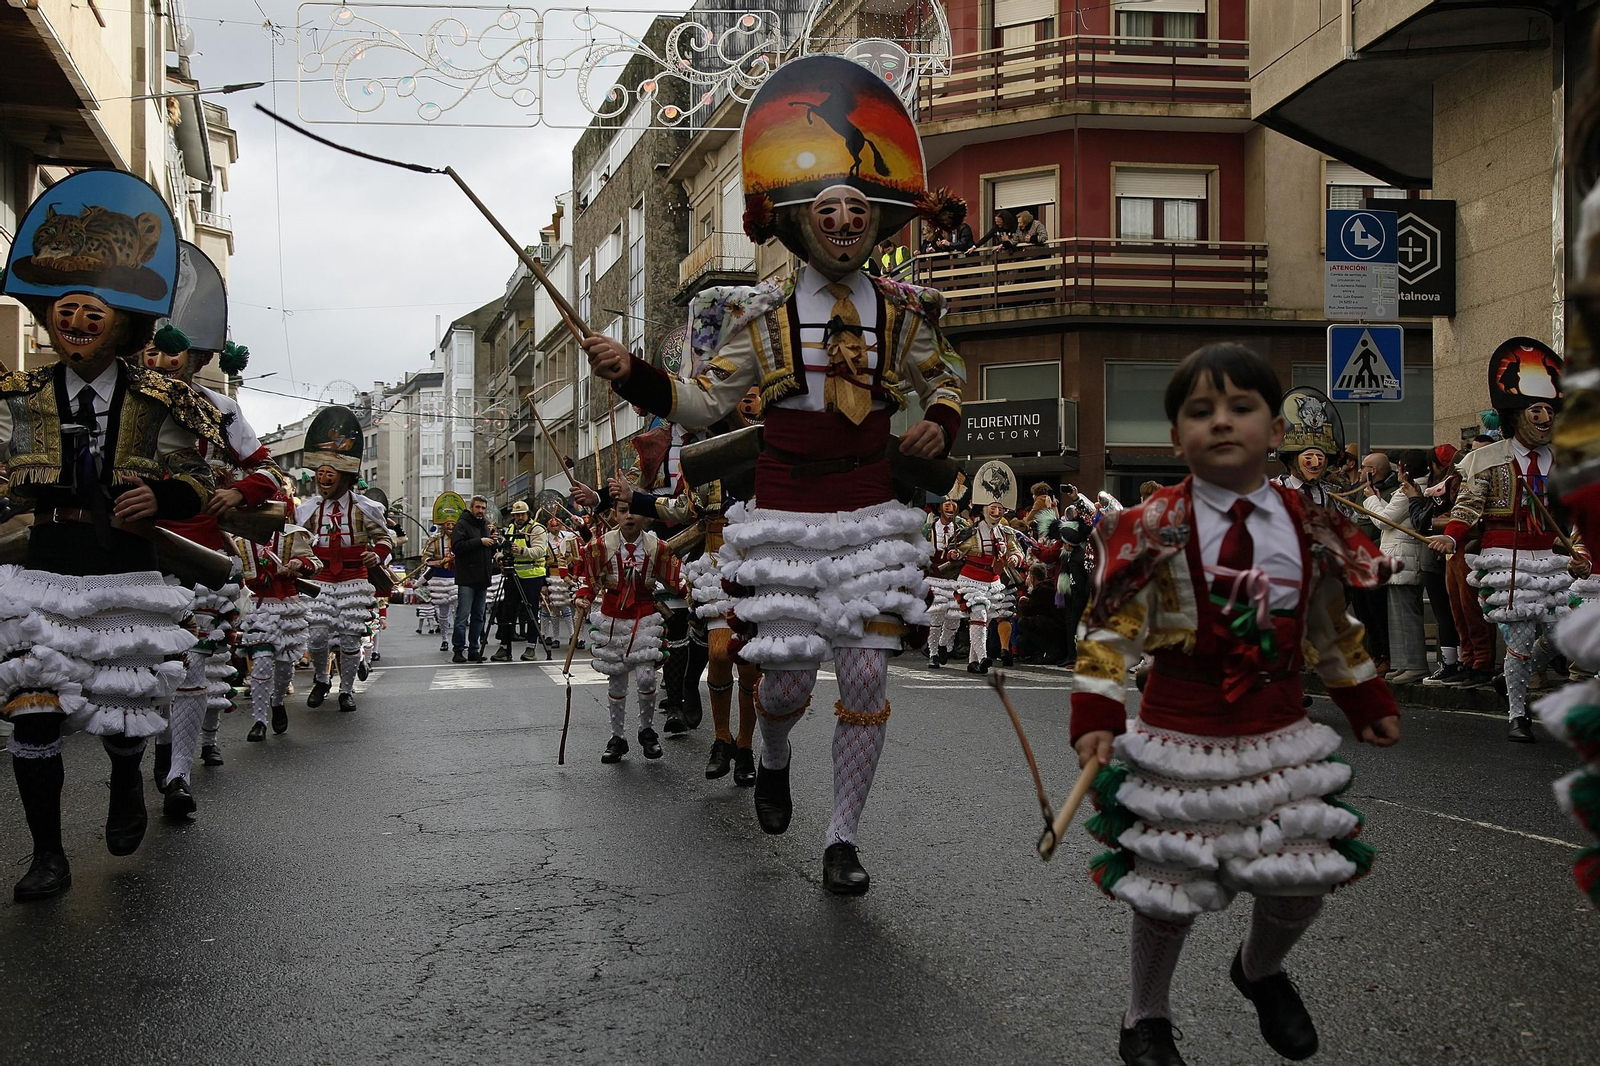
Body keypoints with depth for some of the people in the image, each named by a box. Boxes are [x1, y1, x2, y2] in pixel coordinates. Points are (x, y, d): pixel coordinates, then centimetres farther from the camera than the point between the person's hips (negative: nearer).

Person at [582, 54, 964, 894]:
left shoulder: (901, 310, 2)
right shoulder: (763, 311, -3)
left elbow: (941, 381, 17)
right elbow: (707, 404, -3)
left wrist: (940, 425, -5)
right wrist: (632, 375, -18)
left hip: (871, 515, 2)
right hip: (786, 516, -2)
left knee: (867, 676, -1)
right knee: (789, 675, 2)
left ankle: (842, 839, 16)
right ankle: (773, 759, 42)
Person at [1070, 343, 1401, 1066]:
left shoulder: (1312, 531, 1)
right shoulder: (1154, 530, -11)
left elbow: (1333, 632, 14)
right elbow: (1110, 629, -11)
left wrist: (1367, 701, 20)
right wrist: (1097, 716, -19)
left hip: (1280, 740, 4)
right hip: (1179, 745, -3)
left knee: (1303, 881, 11)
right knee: (1169, 892, 5)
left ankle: (1261, 971, 47)